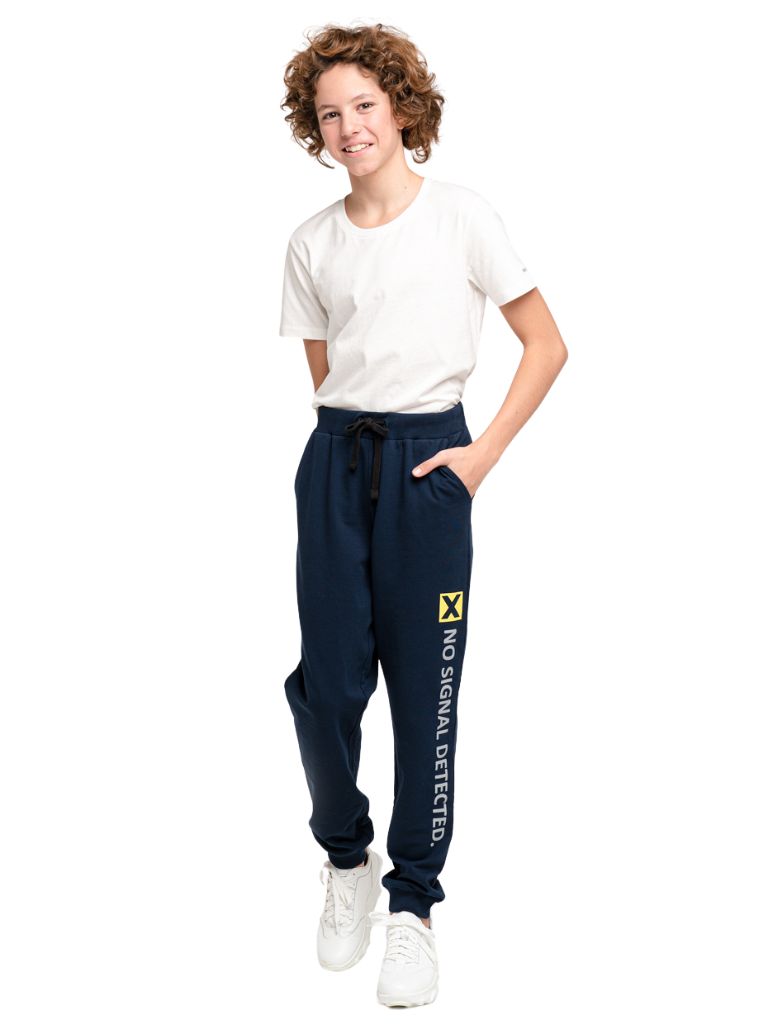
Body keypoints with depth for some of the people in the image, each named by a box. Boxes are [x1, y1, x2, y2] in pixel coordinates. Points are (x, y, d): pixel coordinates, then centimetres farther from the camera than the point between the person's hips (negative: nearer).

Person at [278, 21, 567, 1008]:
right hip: (334, 457, 3)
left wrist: (483, 453, -6)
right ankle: (345, 859, 25)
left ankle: (412, 904, 12)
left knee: (425, 687, -1)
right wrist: (349, 448, 8)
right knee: (325, 682, -1)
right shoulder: (311, 243, 10)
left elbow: (547, 345, 1)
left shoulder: (461, 214, 0)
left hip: (427, 459, -3)